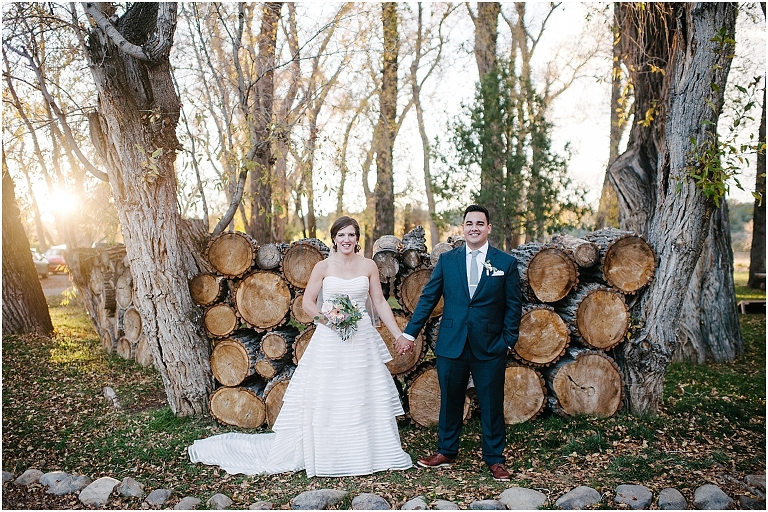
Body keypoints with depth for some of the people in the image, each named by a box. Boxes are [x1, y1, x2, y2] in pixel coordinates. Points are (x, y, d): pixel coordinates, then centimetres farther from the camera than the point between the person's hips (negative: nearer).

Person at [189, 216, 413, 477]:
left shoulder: (369, 266, 4)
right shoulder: (324, 267, -2)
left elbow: (380, 302, 7)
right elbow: (307, 302, 0)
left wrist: (400, 335, 4)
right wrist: (327, 319, -17)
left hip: (363, 339, 2)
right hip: (330, 340, -2)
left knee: (367, 397, 8)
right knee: (325, 398, 3)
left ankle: (366, 452, 25)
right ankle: (324, 454, 18)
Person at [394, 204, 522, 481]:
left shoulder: (506, 262, 1)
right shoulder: (447, 260, 4)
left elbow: (514, 306, 2)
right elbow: (428, 298, 5)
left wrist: (508, 341, -3)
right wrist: (410, 333, 2)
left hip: (490, 346, -1)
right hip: (451, 344, 2)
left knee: (492, 404, 6)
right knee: (450, 400, 13)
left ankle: (495, 459, 22)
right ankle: (446, 451, 31)